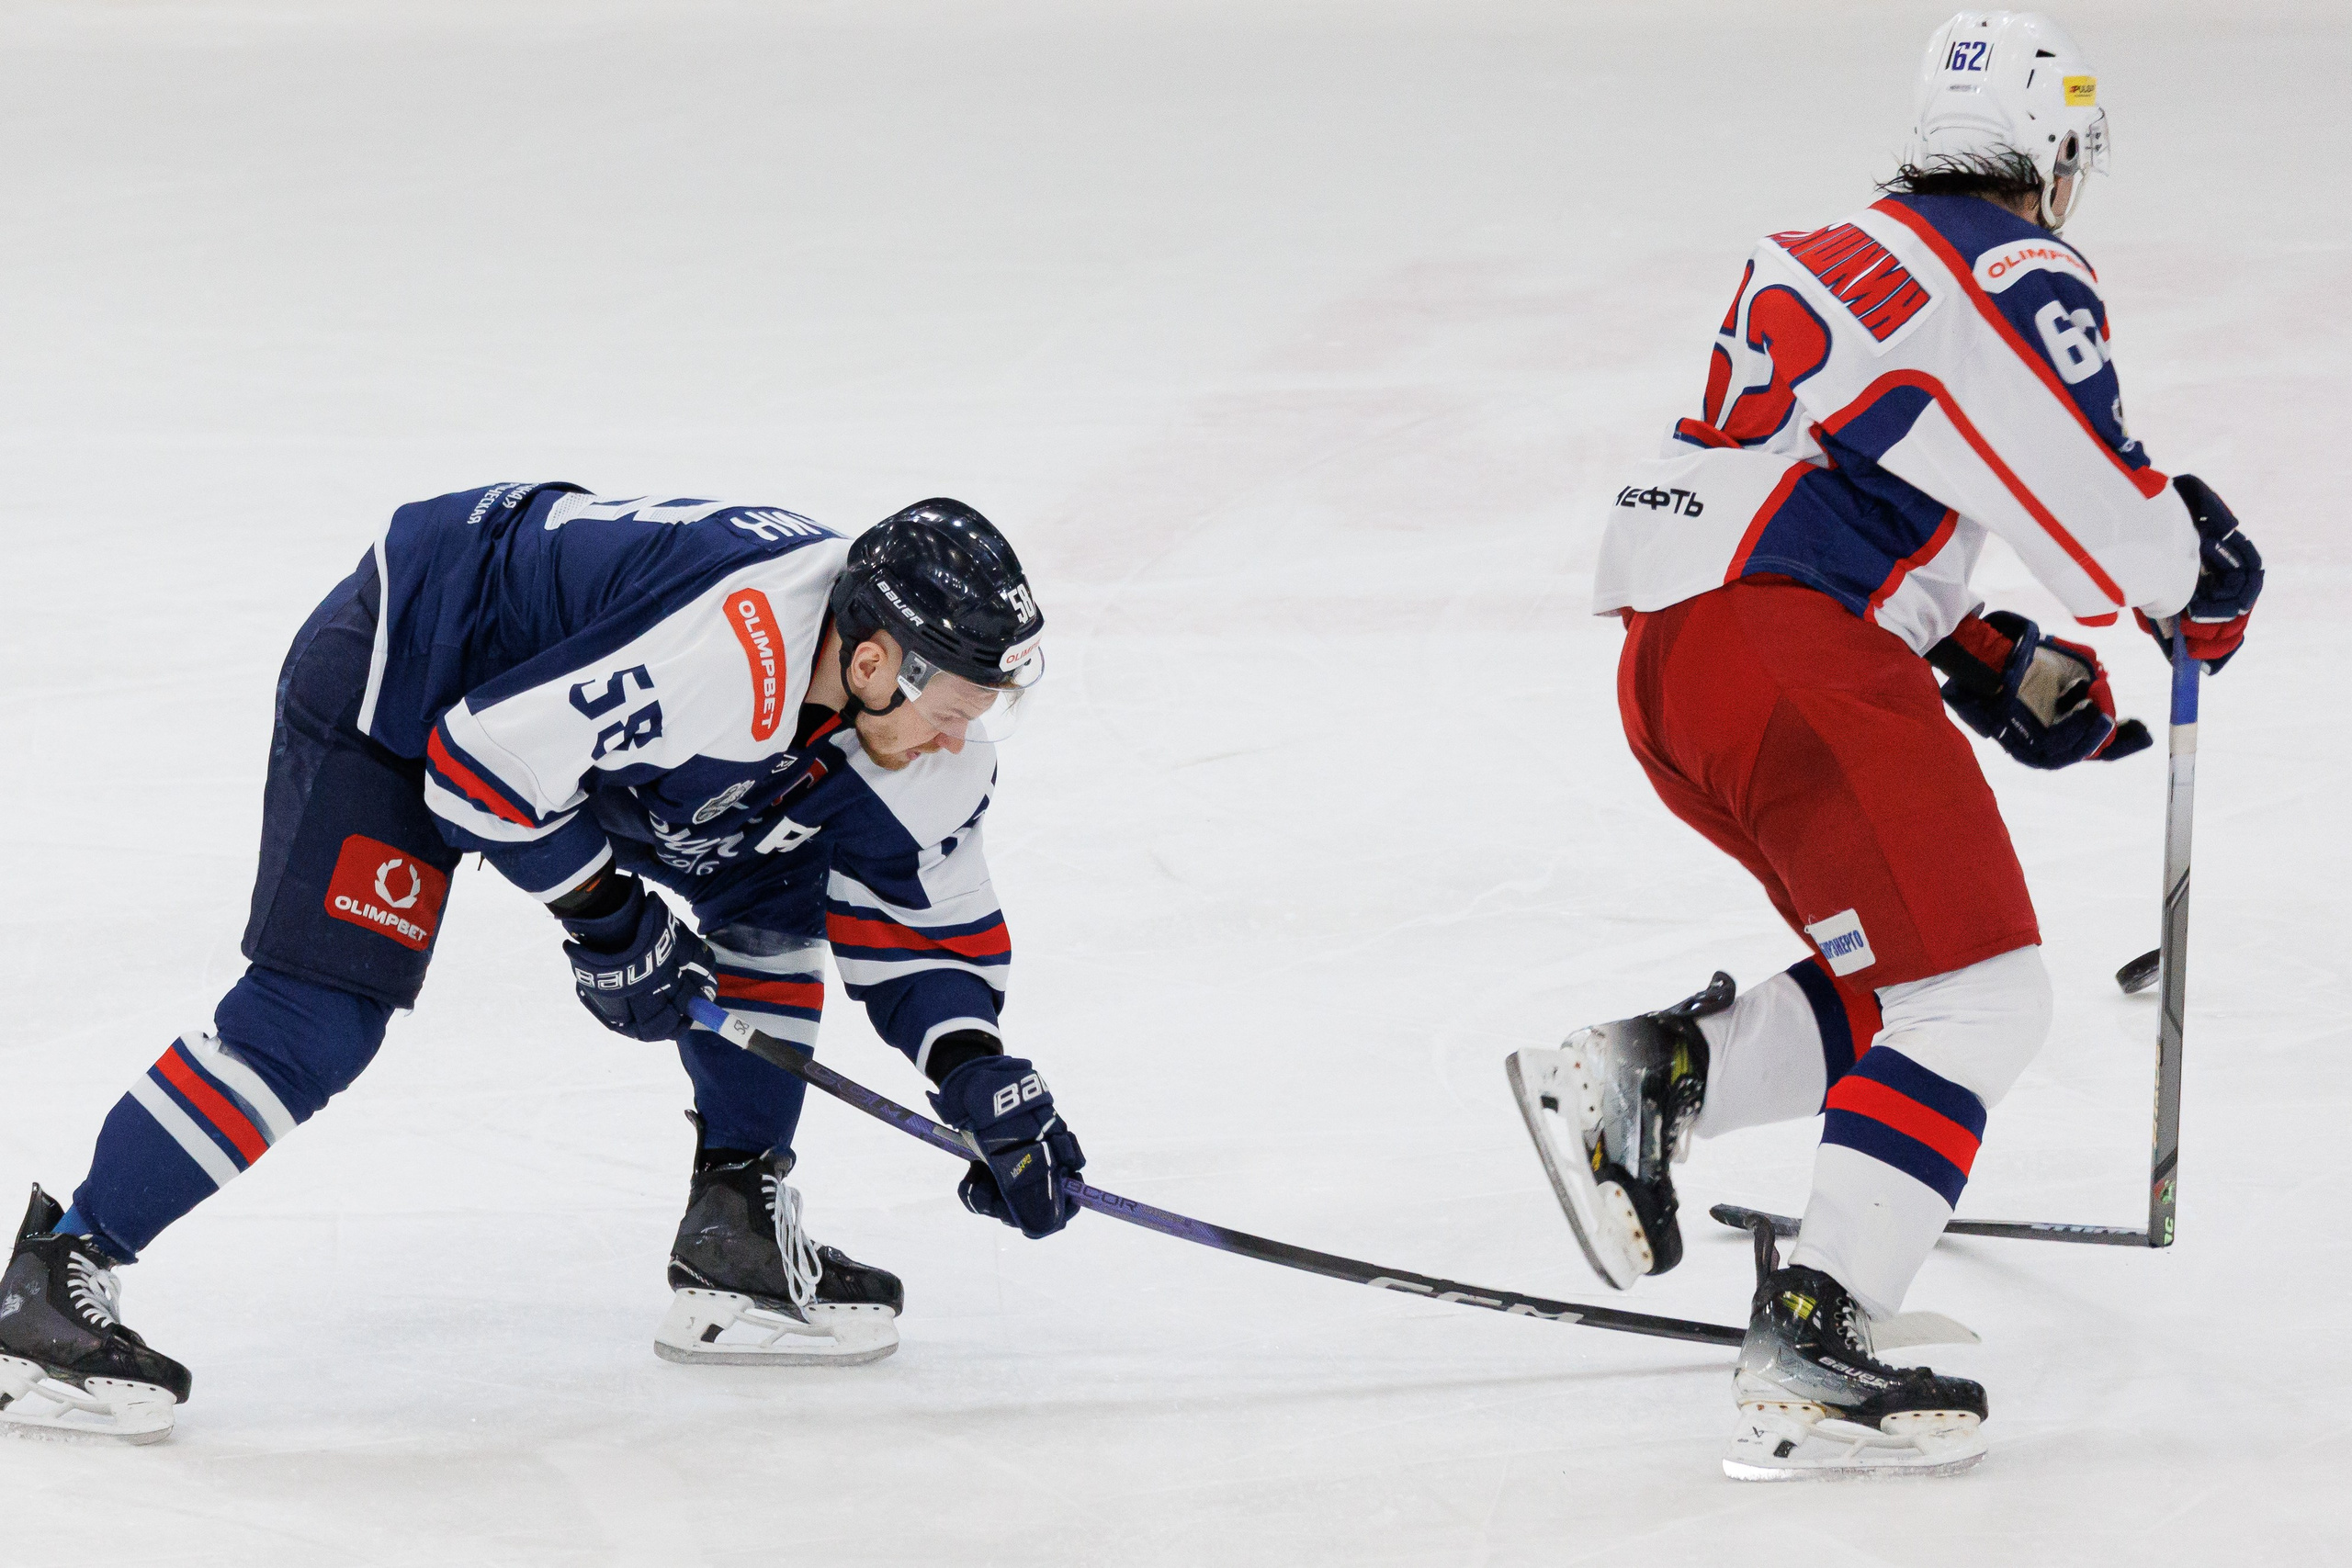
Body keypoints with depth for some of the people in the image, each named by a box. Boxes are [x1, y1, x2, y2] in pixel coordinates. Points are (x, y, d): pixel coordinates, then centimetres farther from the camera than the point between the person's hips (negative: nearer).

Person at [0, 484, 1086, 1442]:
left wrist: (976, 1072, -9)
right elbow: (482, 757, -31)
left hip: (567, 699, 9)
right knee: (320, 1013, -18)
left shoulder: (913, 711, -10)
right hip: (391, 678, -9)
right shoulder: (720, 655, -38)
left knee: (773, 901, 5)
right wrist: (607, 920, -20)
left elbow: (923, 912, 5)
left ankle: (734, 1250, 13)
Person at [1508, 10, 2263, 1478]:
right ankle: (1808, 1354, -20)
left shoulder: (1840, 258, 24)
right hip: (1789, 657, -9)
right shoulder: (2021, 281, -4)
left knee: (1909, 982, 17)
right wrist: (2205, 581, 14)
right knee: (1979, 998, -9)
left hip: (1670, 655, 9)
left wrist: (2002, 667, 24)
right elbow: (2113, 524, -8)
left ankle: (1648, 1076, 3)